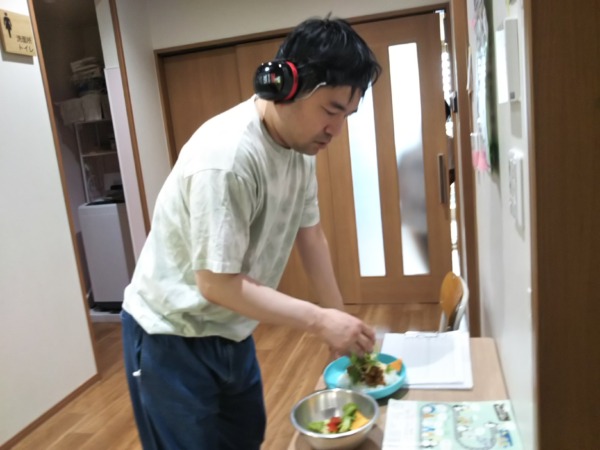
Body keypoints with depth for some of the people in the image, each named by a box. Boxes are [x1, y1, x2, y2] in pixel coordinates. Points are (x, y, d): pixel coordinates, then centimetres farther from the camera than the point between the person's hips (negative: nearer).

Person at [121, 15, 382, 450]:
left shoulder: (301, 141, -6)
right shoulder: (226, 156, -32)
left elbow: (310, 233, 3)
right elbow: (217, 283, -29)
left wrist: (340, 318, 5)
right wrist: (320, 320, -24)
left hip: (229, 331, 7)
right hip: (172, 336, -7)